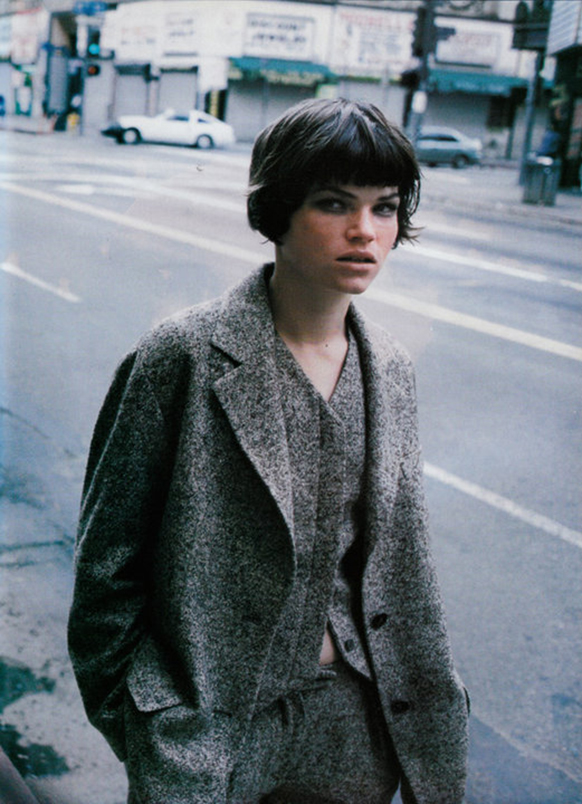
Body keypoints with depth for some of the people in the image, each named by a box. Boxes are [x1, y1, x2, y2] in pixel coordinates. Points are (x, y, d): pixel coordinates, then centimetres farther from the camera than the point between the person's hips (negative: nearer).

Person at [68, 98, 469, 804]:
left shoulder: (389, 371, 0)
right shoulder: (184, 358, -17)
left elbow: (400, 555, 10)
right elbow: (108, 560, -10)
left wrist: (425, 706, 12)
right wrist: (140, 722, -5)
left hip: (353, 721, 5)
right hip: (208, 727, -4)